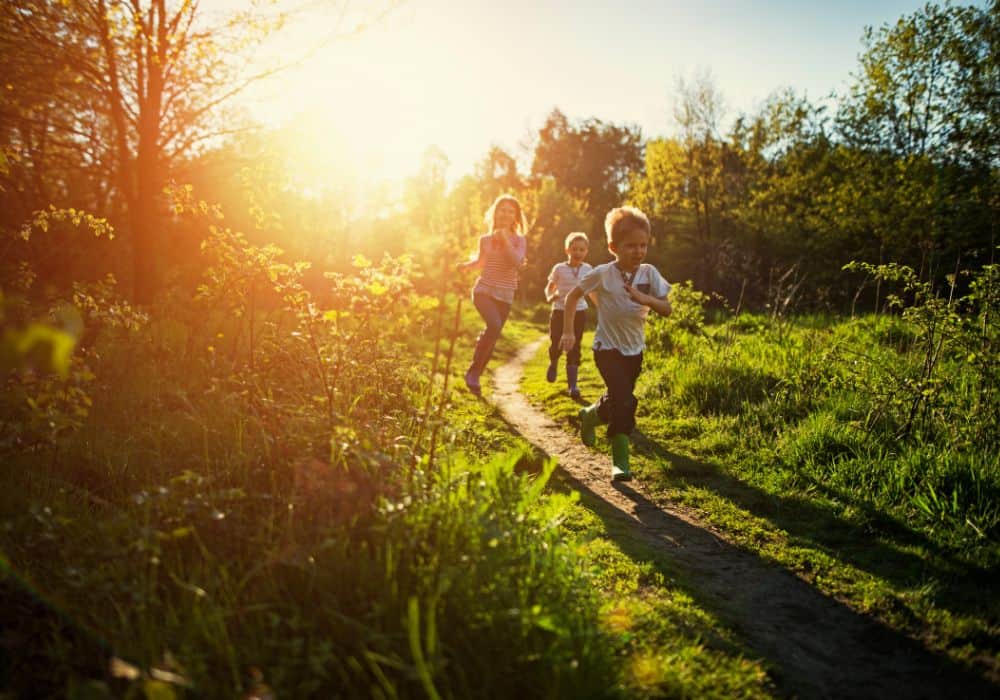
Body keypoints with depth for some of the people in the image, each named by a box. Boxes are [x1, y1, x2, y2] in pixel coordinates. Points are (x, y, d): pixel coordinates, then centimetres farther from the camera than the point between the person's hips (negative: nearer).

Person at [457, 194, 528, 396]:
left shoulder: (519, 240, 1)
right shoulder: (485, 239, 4)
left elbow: (517, 262, -18)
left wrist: (505, 238, -18)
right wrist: (466, 265, 4)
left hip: (504, 297, 2)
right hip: (483, 290, -2)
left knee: (491, 340, 5)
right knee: (494, 325, -28)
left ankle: (475, 378, 25)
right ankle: (473, 371, -17)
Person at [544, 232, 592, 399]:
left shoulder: (588, 269, 0)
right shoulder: (559, 269, -6)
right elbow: (550, 287, 3)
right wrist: (550, 296, -18)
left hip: (579, 312, 1)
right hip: (559, 311, -1)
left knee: (574, 348, -1)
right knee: (556, 344, 4)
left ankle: (572, 384, 1)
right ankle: (553, 364, 39)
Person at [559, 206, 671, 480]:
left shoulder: (649, 273, -9)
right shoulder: (602, 274, -16)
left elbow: (667, 310, -13)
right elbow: (572, 296, -4)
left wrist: (644, 298, -31)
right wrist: (569, 330, -9)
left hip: (635, 350, 5)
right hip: (608, 348, -5)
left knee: (617, 401, 18)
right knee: (624, 401, -20)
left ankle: (589, 416, 50)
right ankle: (620, 461, -11)